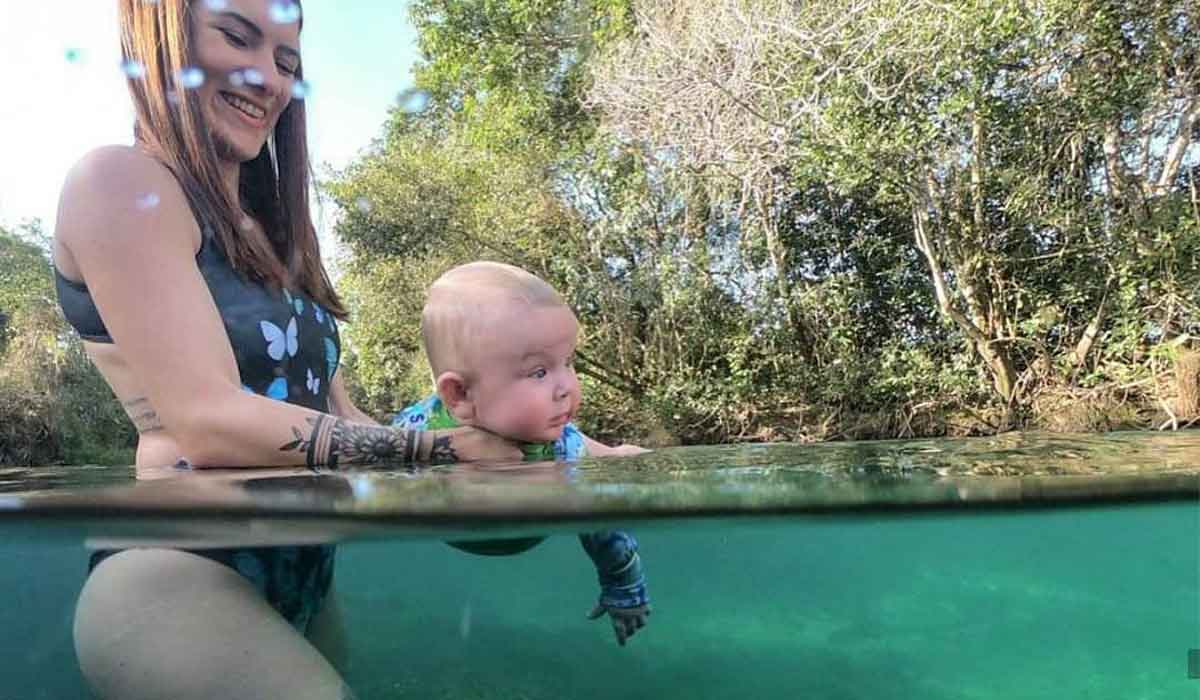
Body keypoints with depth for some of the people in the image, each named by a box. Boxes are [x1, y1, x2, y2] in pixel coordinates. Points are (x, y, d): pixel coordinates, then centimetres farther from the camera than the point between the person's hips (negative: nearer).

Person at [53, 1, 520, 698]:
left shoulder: (269, 236, 15)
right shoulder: (119, 182, -8)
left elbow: (337, 418, 7)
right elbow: (209, 420, -20)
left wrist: (496, 455, -3)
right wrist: (439, 450, -22)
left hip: (302, 578, 8)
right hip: (176, 577, -8)